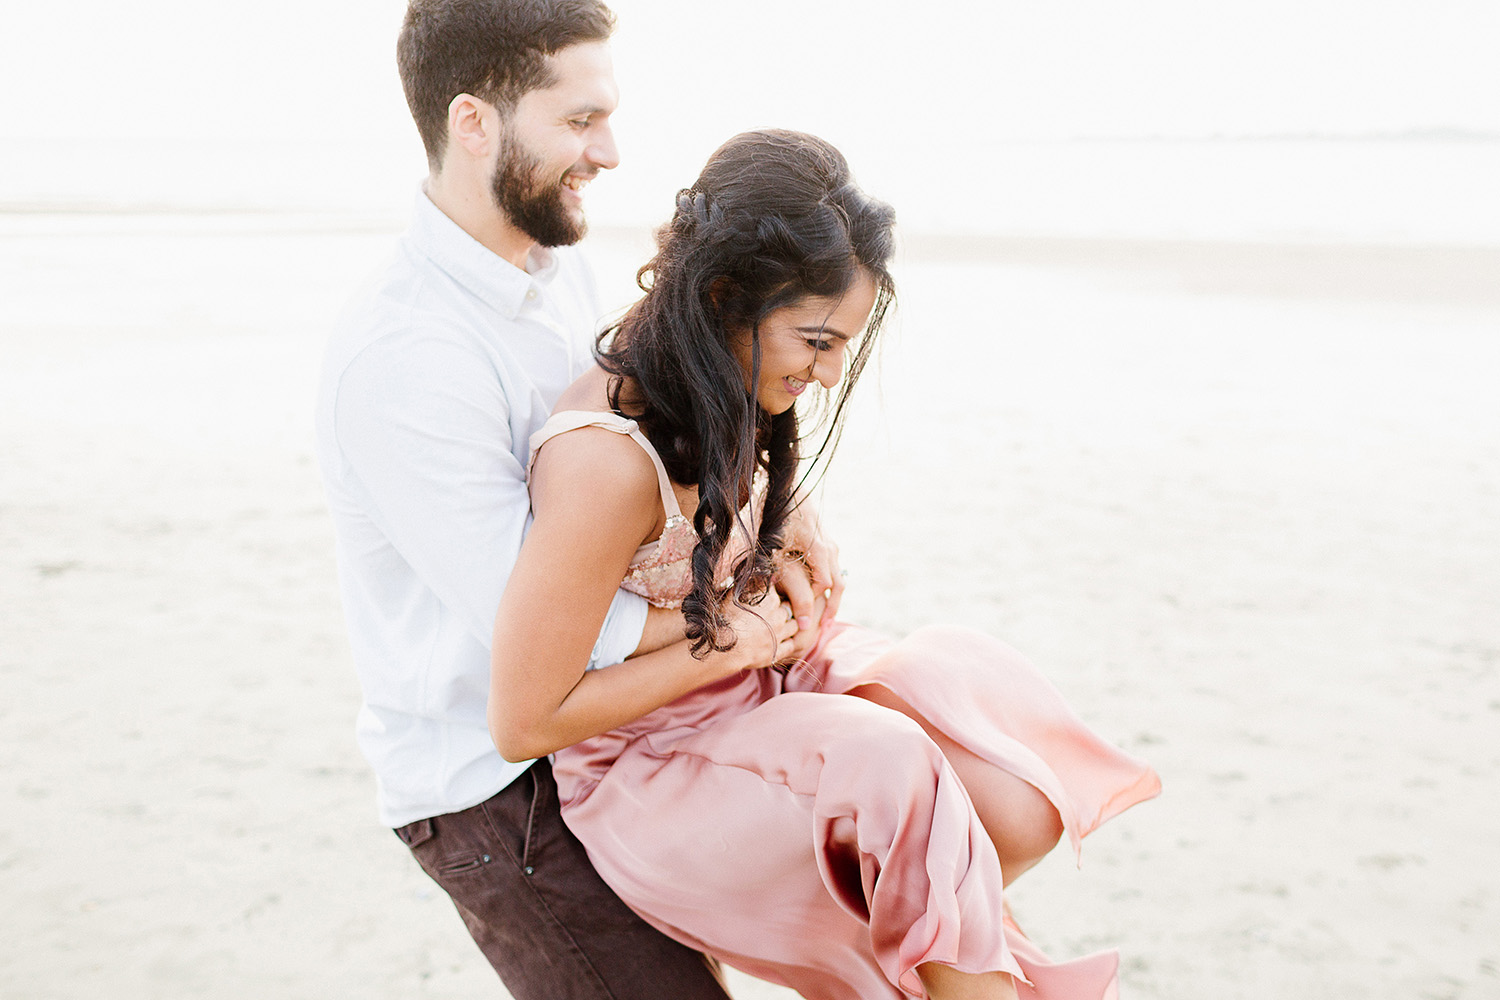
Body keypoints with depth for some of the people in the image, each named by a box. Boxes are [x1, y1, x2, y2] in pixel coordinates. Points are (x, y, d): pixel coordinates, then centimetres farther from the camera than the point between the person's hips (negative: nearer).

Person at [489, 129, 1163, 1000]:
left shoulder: (719, 399, -3)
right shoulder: (606, 461, -30)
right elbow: (525, 723, -24)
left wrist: (784, 555, 0)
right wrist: (728, 641, -17)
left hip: (757, 687, 7)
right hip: (643, 776, -7)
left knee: (1020, 813, -16)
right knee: (892, 772, -33)